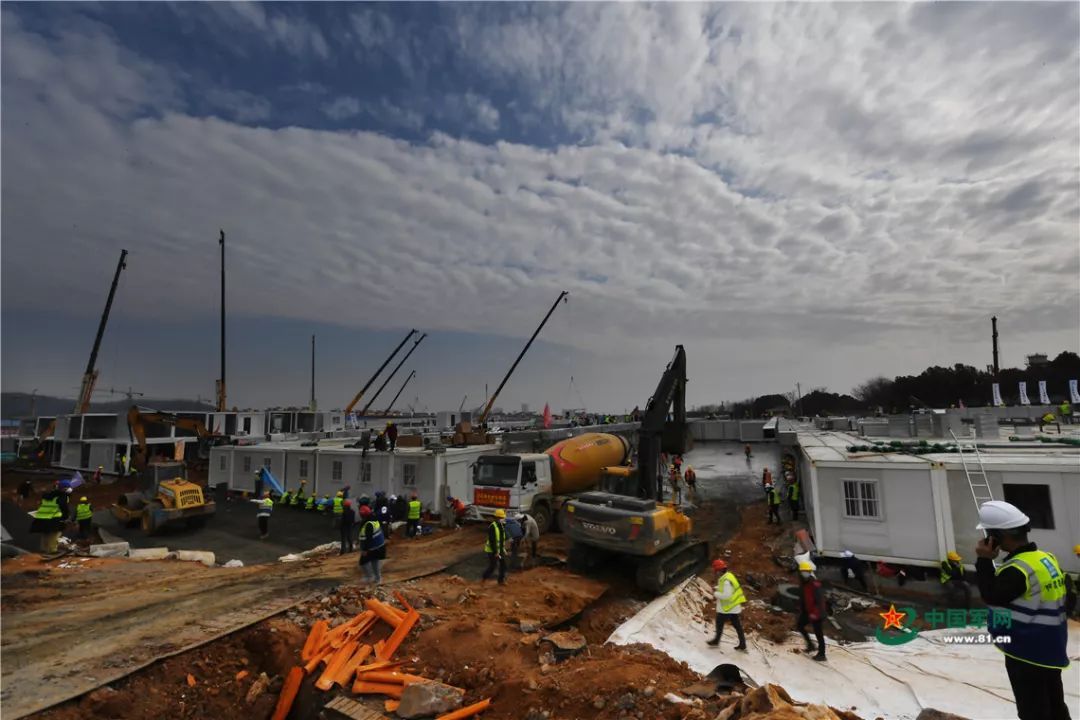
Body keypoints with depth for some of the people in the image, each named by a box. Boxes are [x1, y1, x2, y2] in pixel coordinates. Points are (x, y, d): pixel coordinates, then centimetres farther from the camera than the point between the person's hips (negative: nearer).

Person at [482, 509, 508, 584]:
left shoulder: (502, 526, 4)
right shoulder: (492, 527, -23)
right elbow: (492, 541, -24)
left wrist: (504, 548, 16)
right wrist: (495, 552, -23)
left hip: (500, 549, 8)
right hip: (492, 551, -8)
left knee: (503, 564, 6)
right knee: (492, 566, 2)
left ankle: (501, 580, 18)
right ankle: (485, 577, 26)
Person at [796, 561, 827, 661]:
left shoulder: (815, 584, -23)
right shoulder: (802, 583, 3)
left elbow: (819, 600, -25)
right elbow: (801, 597, 16)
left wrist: (815, 613, -27)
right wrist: (801, 608, 19)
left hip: (816, 612, -8)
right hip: (807, 611, 9)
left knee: (818, 632, 3)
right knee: (799, 625, 12)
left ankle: (821, 654, 16)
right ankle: (810, 645, 26)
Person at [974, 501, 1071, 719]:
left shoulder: (1017, 569, -29)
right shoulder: (1047, 558, 0)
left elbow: (991, 596, -23)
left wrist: (984, 561, -22)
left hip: (1027, 653, -8)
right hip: (1051, 650, 9)